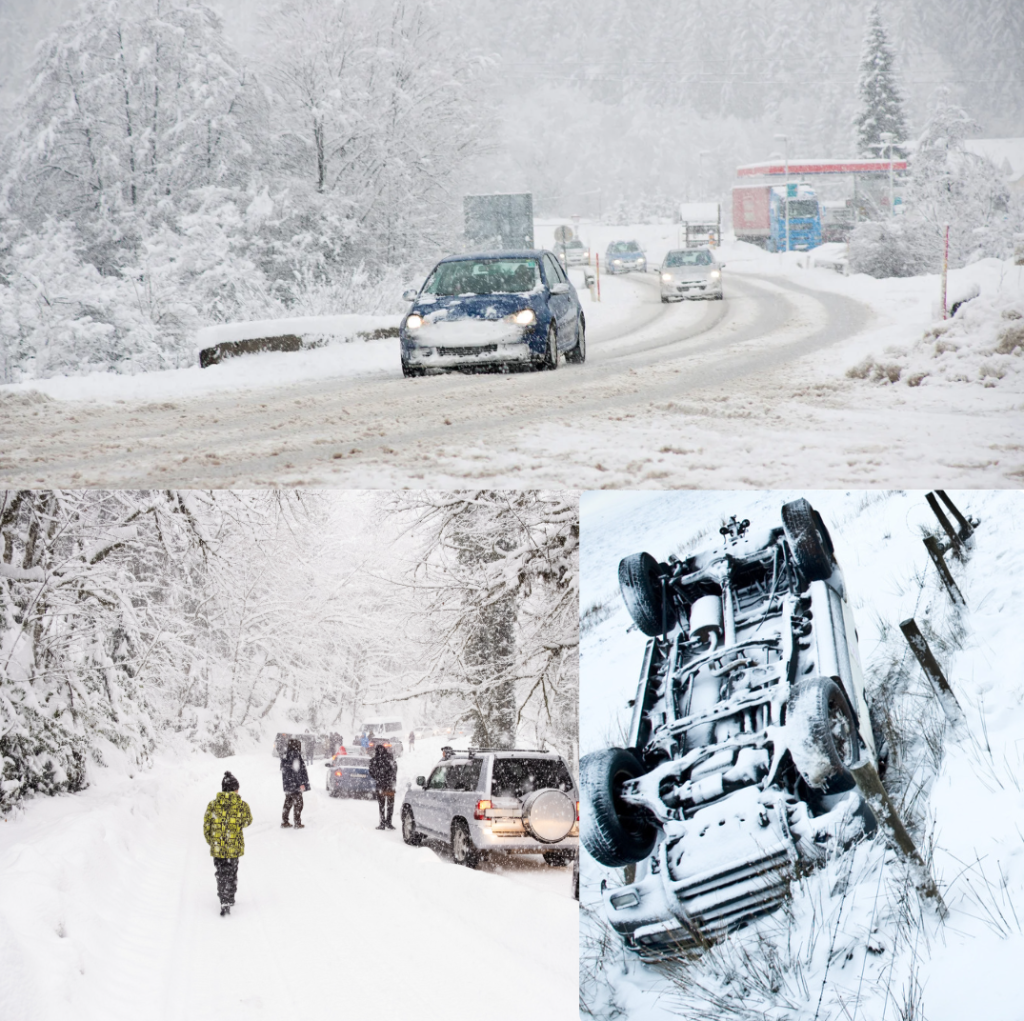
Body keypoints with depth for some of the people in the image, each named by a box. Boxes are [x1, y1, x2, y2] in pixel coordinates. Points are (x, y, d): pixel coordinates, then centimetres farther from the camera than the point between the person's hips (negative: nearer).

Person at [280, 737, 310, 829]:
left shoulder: (284, 756, 9)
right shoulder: (295, 755, -16)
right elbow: (297, 771, -19)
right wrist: (302, 783, -15)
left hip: (287, 785, 8)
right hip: (296, 784, -8)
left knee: (288, 803, 15)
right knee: (298, 804, 0)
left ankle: (284, 822, 17)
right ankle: (297, 823, 1)